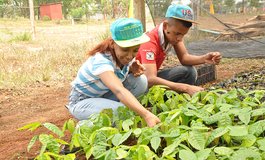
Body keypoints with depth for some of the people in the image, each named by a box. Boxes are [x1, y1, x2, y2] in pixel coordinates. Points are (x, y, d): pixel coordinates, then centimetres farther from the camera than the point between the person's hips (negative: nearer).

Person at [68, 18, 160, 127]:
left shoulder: (123, 57, -14)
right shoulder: (101, 61, -36)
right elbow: (119, 91, -51)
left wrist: (132, 70, -20)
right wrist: (146, 115, -64)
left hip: (104, 95, 7)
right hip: (81, 102, -7)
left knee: (141, 81, -14)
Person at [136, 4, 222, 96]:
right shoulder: (150, 41, -32)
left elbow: (184, 57, -8)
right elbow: (150, 80, -42)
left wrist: (204, 59, -29)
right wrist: (186, 88, -47)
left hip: (153, 76, 7)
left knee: (190, 71, -12)